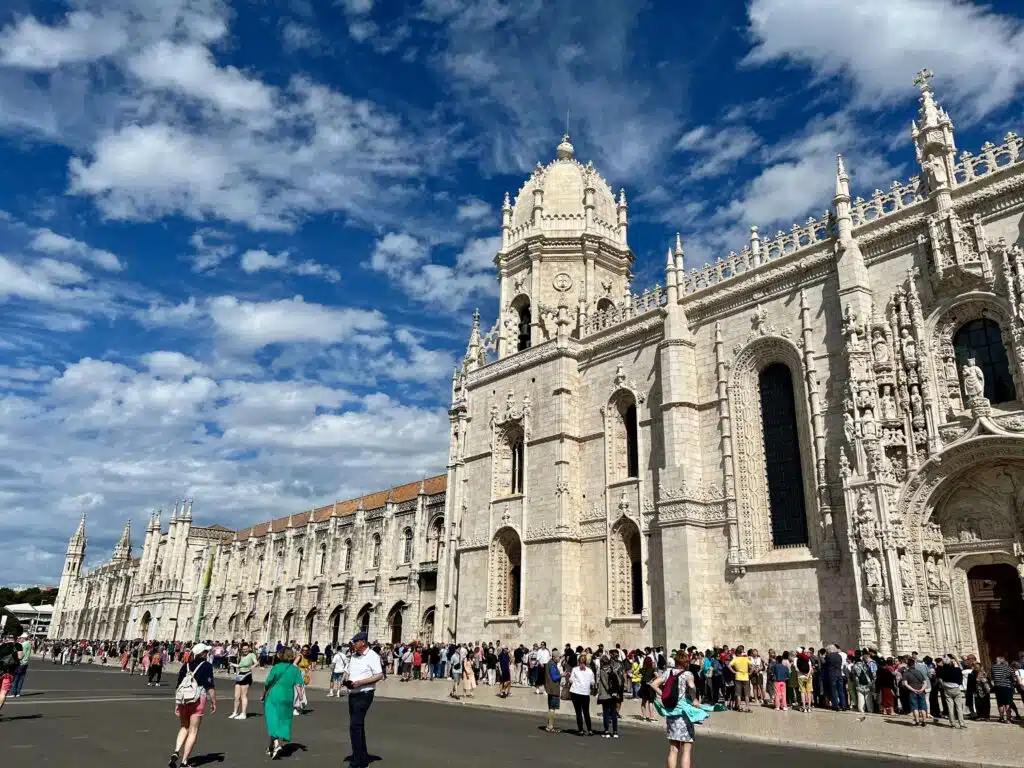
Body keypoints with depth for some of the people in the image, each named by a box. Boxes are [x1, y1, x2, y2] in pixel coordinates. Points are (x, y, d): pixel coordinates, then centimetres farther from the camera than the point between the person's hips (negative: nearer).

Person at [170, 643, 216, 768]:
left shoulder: (186, 665, 10)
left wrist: (177, 704, 19)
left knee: (183, 728, 22)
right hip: (198, 699, -5)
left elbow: (179, 686, 12)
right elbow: (209, 686, -9)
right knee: (193, 731, 5)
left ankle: (176, 752, 2)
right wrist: (213, 702, 0)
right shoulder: (206, 665, -5)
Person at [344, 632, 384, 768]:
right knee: (358, 726, 15)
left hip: (364, 695, -8)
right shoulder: (353, 656, 11)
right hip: (352, 694, 9)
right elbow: (348, 672, 20)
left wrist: (360, 682, -22)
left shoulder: (372, 656, -13)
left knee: (355, 726, -12)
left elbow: (379, 675, -18)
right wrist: (346, 681, -3)